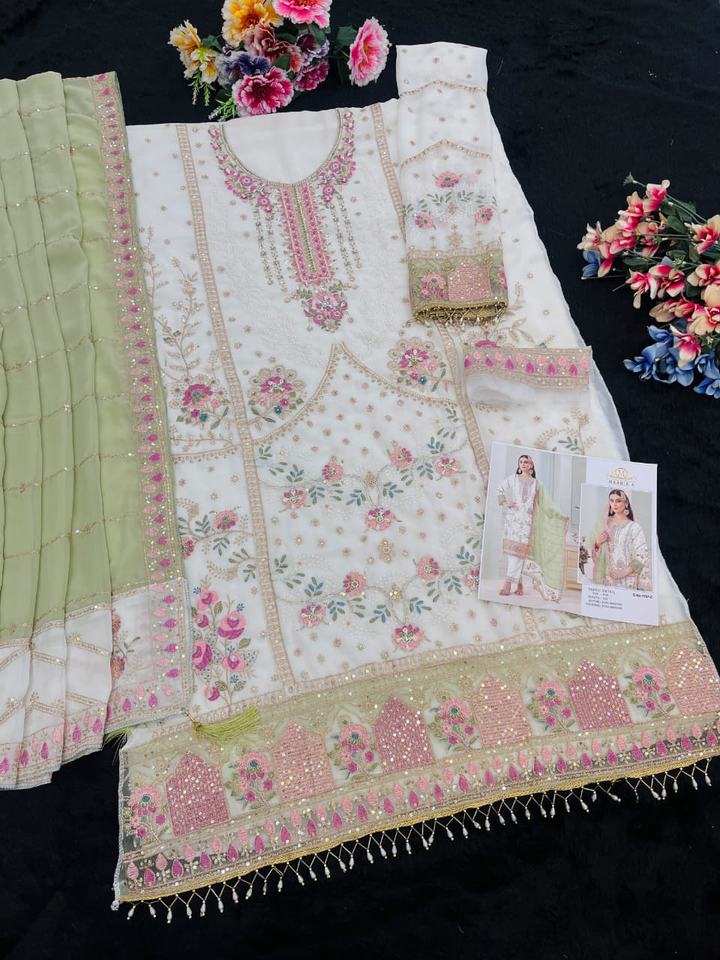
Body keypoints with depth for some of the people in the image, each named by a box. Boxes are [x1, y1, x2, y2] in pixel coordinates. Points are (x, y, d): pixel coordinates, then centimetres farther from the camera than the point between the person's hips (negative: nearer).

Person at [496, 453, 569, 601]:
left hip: (527, 520, 0)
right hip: (513, 518, 0)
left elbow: (545, 503, 16)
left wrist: (561, 517, 14)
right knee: (513, 549, -5)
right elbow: (500, 490, 14)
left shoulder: (536, 483, 13)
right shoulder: (512, 479, 11)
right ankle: (519, 585, 0)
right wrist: (505, 503, -2)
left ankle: (508, 584, -17)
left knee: (519, 550, -11)